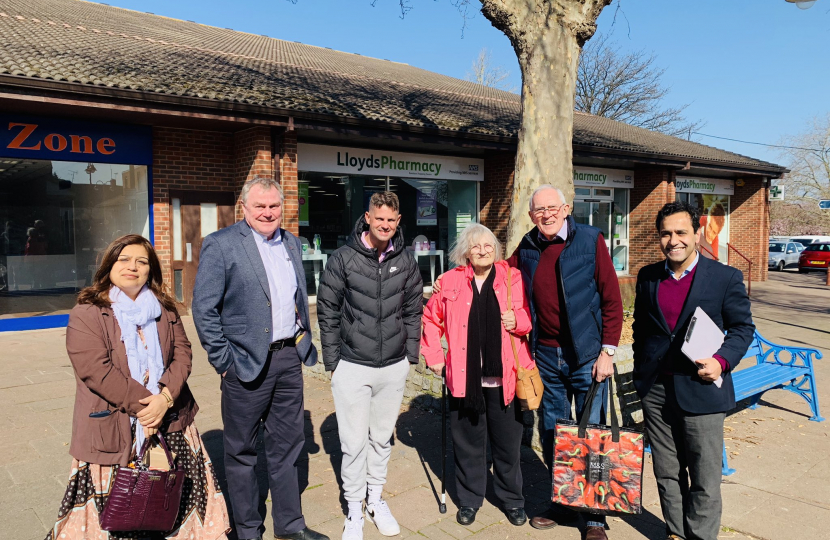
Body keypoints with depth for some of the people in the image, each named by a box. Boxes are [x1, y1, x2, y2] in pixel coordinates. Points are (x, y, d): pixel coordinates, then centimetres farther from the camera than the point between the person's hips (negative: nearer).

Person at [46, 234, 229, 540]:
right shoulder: (86, 314, -4)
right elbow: (97, 370, -13)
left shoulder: (164, 310, 11)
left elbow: (182, 352, 4)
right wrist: (144, 405, -16)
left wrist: (165, 398, -12)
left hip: (169, 422, 4)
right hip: (114, 429, -3)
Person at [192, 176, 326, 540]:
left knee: (287, 445, 16)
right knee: (241, 452, 11)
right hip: (247, 363, -5)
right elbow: (204, 308, -11)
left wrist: (305, 343, 10)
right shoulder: (220, 244, -9)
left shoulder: (291, 243, 10)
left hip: (290, 359, 6)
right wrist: (223, 361, -12)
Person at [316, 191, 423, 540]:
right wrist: (332, 361, -3)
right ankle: (354, 510, 24)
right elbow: (327, 312, -3)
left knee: (382, 438, 16)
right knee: (354, 443, 5)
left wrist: (411, 355, 7)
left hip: (394, 368, 3)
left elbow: (413, 311, 9)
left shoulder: (406, 261, 2)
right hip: (352, 367, -3)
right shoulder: (343, 259, -7)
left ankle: (375, 498, 36)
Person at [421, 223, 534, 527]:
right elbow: (431, 318, 12)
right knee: (468, 442, 13)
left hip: (505, 377, 0)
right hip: (464, 377, 1)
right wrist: (434, 355, 6)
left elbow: (532, 316, 8)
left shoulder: (513, 278, 0)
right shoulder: (451, 281, 2)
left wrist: (518, 320, -13)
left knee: (508, 442, 11)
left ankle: (512, 499, 32)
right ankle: (469, 499, 32)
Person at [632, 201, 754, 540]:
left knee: (705, 477, 5)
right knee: (667, 473, 14)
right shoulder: (647, 277, 6)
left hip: (701, 390, -3)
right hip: (655, 390, 3)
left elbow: (743, 327, 1)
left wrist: (722, 360, -15)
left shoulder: (726, 277, -4)